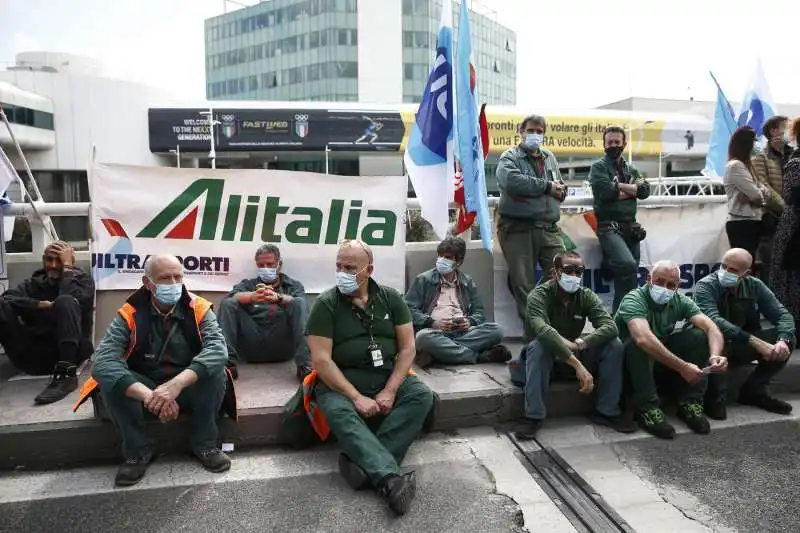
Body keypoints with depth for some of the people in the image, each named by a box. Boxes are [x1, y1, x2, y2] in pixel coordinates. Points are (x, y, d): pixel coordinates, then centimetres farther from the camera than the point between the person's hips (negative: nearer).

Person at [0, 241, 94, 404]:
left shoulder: (83, 279, 7)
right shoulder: (33, 282, 16)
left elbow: (71, 297, -17)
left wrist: (67, 266, -7)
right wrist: (42, 305, -14)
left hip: (71, 351, -3)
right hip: (35, 355, 3)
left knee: (65, 302, -28)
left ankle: (66, 375, -33)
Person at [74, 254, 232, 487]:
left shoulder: (198, 309, -14)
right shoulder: (130, 314, -15)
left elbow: (218, 348, -30)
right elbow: (102, 361, -28)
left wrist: (177, 383, -45)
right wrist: (148, 395, -42)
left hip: (189, 388, 0)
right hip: (143, 388, 1)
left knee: (216, 371, -29)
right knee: (108, 380, -27)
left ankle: (205, 443, -7)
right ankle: (138, 451, -6)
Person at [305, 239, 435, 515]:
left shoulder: (391, 298, 3)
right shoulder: (325, 304, -5)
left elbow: (407, 348, 0)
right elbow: (321, 360, -12)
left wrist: (390, 391, -14)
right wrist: (357, 397, -21)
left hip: (388, 376, 3)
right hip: (341, 379, -2)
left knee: (422, 395, -24)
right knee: (338, 411, -34)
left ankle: (364, 463, -33)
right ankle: (390, 478, -44)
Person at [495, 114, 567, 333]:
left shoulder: (549, 157, 21)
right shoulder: (510, 157, 1)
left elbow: (562, 190, 24)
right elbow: (512, 181, -21)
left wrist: (558, 191, -2)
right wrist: (547, 186, -10)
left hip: (549, 228, 5)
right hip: (518, 229, -5)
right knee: (524, 284, -2)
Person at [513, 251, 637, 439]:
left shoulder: (587, 296, -7)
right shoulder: (539, 295, -22)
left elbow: (610, 327, -20)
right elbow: (542, 330, -40)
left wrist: (580, 343, -36)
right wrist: (577, 364, -47)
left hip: (575, 353, 4)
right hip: (548, 353, -4)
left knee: (614, 345, -18)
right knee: (538, 346, -38)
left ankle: (607, 411, -7)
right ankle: (533, 416, -30)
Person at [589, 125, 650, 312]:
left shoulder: (632, 170, 21)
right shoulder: (598, 167, 3)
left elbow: (645, 191, 4)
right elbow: (606, 191, -14)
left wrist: (619, 187, -7)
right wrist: (632, 188, -2)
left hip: (631, 227, 6)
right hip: (609, 227, -6)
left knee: (626, 271, 5)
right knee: (628, 265, -27)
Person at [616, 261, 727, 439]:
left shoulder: (680, 301, -6)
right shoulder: (634, 299, -25)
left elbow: (711, 327, -17)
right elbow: (643, 338, -43)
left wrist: (715, 355, -38)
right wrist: (682, 367, -47)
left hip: (664, 354, 6)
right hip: (631, 356, -5)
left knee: (699, 335, -15)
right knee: (638, 343, -37)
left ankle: (690, 404, -11)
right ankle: (648, 409, -29)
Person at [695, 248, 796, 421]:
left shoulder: (755, 286, -2)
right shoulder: (705, 286, -19)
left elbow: (783, 315, -5)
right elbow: (714, 321, -34)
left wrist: (782, 340, -27)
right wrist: (755, 342, -40)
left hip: (742, 347, 6)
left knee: (789, 339, -12)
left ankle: (754, 391, -2)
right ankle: (717, 396, -21)